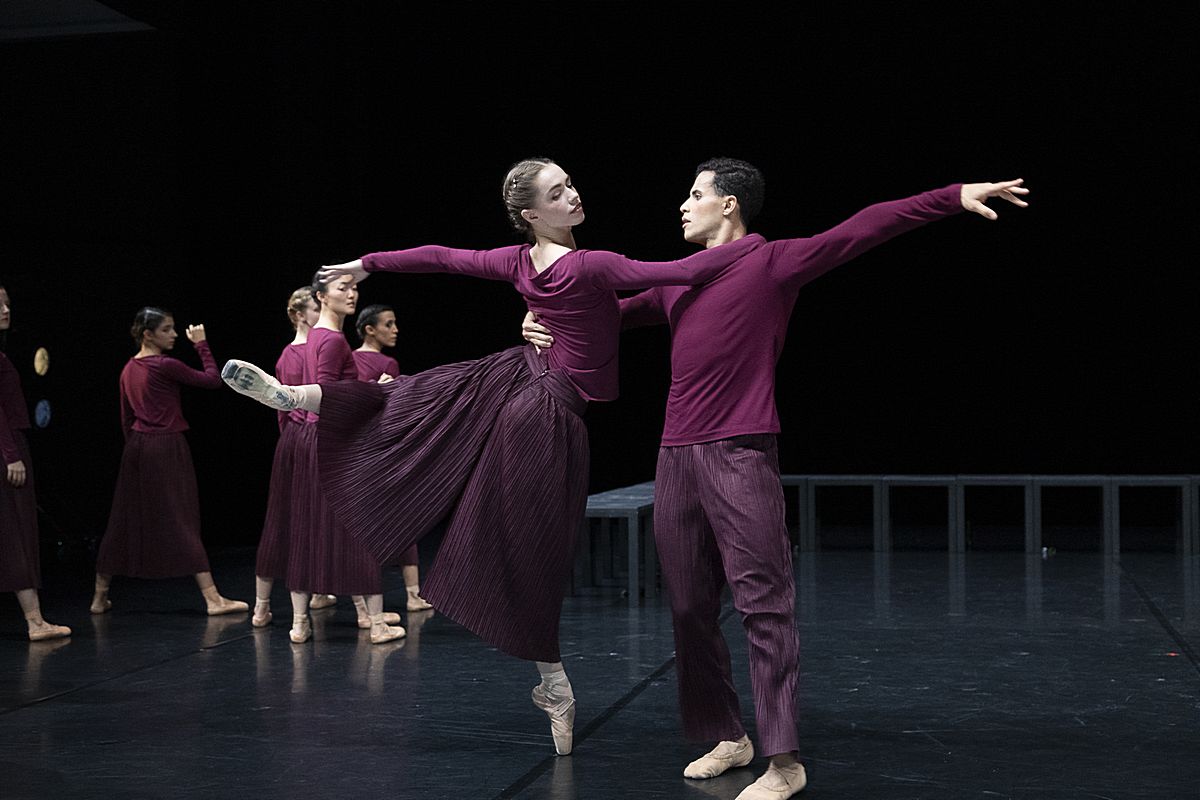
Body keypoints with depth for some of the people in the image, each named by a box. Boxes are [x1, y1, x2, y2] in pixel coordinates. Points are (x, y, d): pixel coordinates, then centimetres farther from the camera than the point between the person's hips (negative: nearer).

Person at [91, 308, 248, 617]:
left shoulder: (129, 369, 10)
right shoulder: (166, 366, -13)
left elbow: (126, 419, 15)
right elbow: (212, 379, -7)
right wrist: (202, 344, 0)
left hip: (137, 448, 7)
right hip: (167, 449, -7)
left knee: (125, 522, 13)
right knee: (182, 522, -6)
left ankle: (100, 597, 19)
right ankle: (212, 599, -4)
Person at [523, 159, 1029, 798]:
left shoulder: (773, 262, 1)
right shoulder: (676, 280, 19)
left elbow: (864, 228, -6)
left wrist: (955, 196, -12)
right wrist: (545, 325, 16)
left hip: (740, 457, -7)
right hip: (676, 458, 7)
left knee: (762, 603, -9)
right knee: (689, 608, 9)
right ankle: (725, 738, 23)